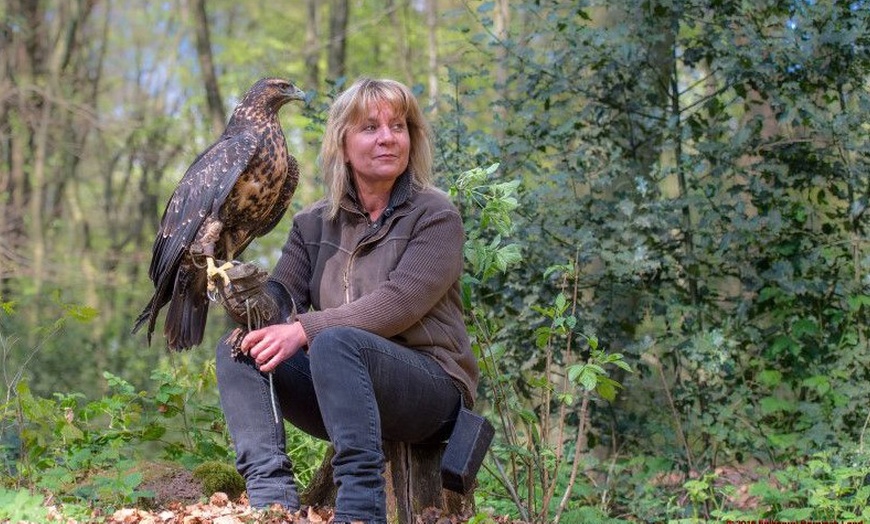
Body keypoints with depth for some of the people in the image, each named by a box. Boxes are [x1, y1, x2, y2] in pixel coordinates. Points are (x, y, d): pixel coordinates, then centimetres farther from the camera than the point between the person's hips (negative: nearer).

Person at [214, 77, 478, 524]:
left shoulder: (435, 216, -3)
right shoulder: (314, 224, 13)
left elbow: (398, 303, -17)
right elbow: (280, 292, 2)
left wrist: (305, 330, -25)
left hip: (428, 386, -5)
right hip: (345, 391, 6)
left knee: (335, 343, -34)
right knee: (236, 350, -14)